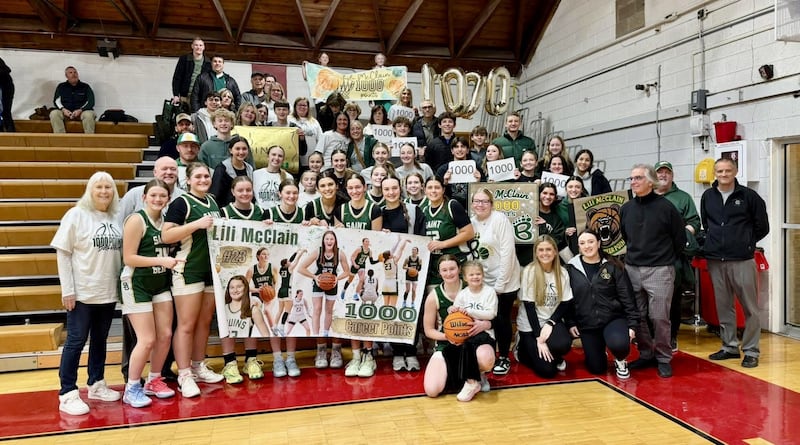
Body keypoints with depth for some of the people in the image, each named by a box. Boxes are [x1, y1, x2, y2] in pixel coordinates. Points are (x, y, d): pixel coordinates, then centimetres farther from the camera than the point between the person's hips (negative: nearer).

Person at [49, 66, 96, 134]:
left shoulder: (85, 87, 10)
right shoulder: (61, 86, 16)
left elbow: (91, 102, 1)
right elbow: (56, 101, 10)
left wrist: (80, 110, -16)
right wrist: (63, 109, -12)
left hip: (82, 112, -2)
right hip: (65, 112, 2)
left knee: (89, 114, -37)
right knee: (54, 113, -29)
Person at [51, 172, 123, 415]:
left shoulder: (116, 219, 6)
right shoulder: (76, 215, -7)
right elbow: (62, 253, -8)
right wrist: (67, 290, -12)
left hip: (108, 292, 5)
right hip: (82, 292, -5)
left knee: (100, 340, 15)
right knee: (76, 341, 1)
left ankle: (96, 385, 28)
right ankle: (68, 394, 9)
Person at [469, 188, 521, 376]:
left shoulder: (500, 219, -13)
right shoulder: (471, 222, 3)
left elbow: (507, 252, -17)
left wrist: (500, 283, -16)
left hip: (504, 281, -4)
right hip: (483, 281, 4)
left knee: (502, 320, 4)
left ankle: (504, 358, 21)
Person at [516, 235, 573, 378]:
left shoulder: (562, 272, -1)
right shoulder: (529, 271, -12)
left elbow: (566, 303, 0)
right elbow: (529, 306, -13)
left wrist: (550, 323, -16)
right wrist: (539, 338, -17)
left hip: (553, 321, 3)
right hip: (531, 324, -3)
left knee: (564, 344, -31)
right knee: (547, 370, -13)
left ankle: (554, 357, 6)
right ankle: (523, 349, 17)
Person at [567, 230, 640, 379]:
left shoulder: (613, 266, -4)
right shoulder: (571, 268, -1)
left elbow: (627, 297, -4)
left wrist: (632, 323, -9)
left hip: (614, 318, -2)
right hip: (587, 324, 2)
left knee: (619, 344, -33)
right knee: (596, 368, 5)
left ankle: (620, 360, 4)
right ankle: (599, 349, 41)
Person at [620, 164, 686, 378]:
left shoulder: (665, 206, -6)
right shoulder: (626, 208, 7)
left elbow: (680, 238, 1)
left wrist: (667, 259, 8)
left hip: (659, 270, -5)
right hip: (631, 269, 5)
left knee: (659, 317, -3)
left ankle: (663, 359, 13)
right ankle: (646, 354, 24)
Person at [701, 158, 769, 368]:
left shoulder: (748, 196, -2)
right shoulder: (708, 196, 8)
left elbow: (762, 227, 4)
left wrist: (746, 243, 5)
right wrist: (713, 242, 9)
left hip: (742, 261, -3)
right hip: (715, 261, 4)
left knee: (750, 307, 1)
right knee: (723, 307, 11)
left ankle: (751, 351, 12)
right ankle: (730, 346, 23)